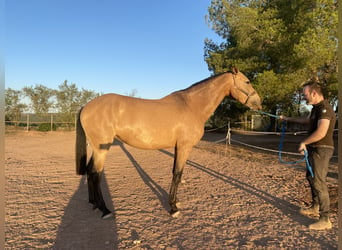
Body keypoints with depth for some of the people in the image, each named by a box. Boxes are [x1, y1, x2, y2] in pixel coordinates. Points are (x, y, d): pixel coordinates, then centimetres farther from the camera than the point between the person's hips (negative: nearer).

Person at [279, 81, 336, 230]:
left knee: (319, 182, -8)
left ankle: (325, 220, 0)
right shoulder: (316, 108, 12)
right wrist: (288, 119, 35)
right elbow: (306, 120, 31)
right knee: (311, 177, 20)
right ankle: (315, 208, 36)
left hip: (321, 150, -11)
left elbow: (321, 132, -31)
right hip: (315, 149, 11)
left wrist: (304, 143, -20)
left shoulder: (324, 108, -20)